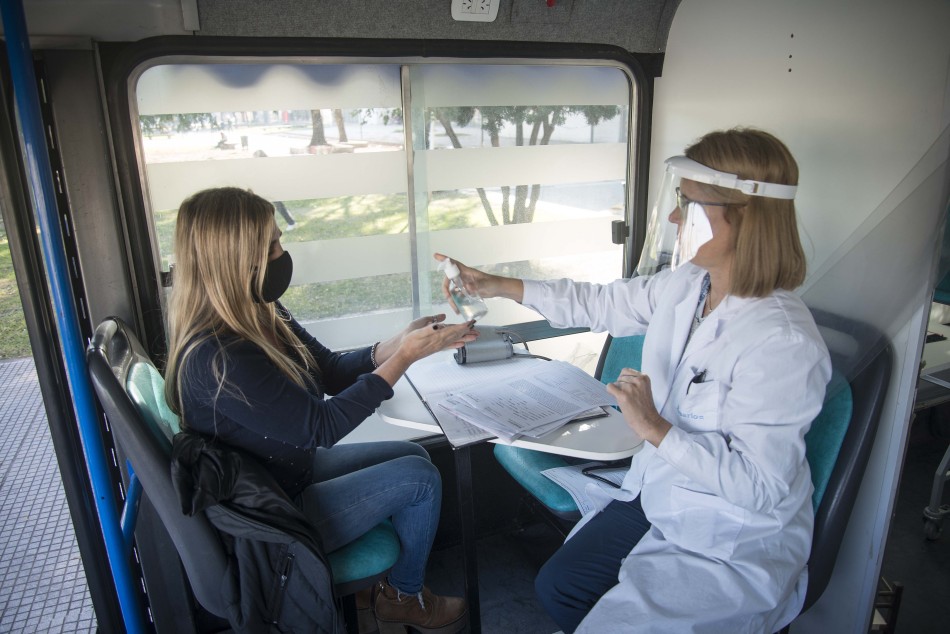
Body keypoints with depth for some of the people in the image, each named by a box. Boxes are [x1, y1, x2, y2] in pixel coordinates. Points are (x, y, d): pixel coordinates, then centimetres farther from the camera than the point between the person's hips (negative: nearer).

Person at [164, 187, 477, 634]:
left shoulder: (261, 315, -6)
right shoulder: (218, 359, -34)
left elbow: (331, 370, 1)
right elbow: (322, 426, -28)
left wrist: (403, 341, -13)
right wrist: (406, 356, -25)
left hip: (288, 467, 9)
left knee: (412, 454, 12)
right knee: (420, 478, -7)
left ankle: (396, 582, 30)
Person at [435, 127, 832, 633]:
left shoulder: (783, 343, -31)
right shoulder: (684, 284, -7)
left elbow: (759, 485, -30)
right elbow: (602, 304, 6)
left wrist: (655, 430, -29)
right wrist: (499, 286, 4)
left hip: (732, 547, -7)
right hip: (658, 496, 7)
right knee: (558, 588, 12)